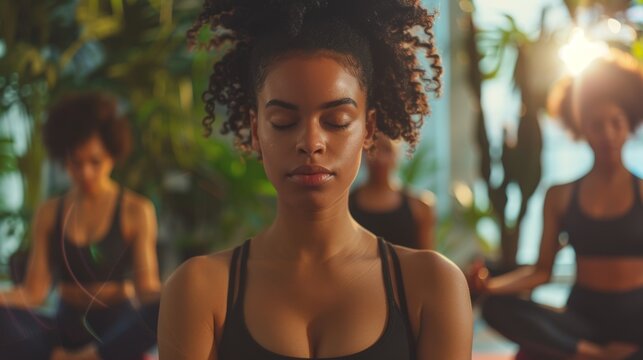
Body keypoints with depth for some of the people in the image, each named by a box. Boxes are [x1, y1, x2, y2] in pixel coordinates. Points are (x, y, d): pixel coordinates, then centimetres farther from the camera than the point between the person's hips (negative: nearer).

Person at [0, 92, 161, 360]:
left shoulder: (136, 211, -1)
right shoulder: (49, 214, 8)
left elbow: (146, 287, -9)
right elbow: (34, 291, 1)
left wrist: (162, 297, -32)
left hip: (117, 330, -2)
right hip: (67, 329, 2)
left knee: (165, 307, -36)